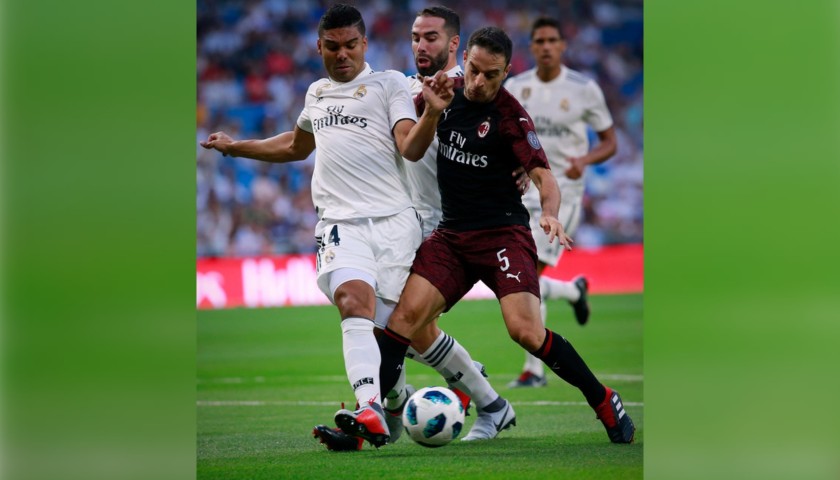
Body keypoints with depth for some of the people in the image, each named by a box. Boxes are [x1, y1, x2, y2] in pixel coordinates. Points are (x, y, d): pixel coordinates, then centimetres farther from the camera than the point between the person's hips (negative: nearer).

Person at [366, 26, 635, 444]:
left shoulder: (510, 116, -11)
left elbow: (543, 175, -22)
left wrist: (550, 214, -40)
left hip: (503, 233, -5)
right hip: (451, 234, 5)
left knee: (525, 330, -18)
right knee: (406, 313, -15)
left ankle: (604, 402, -2)